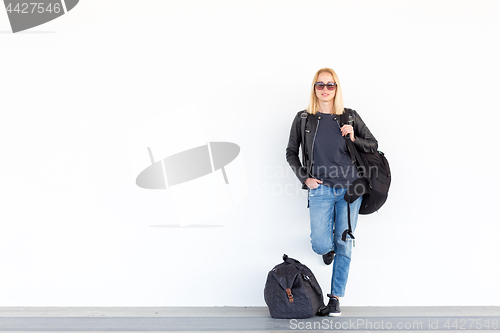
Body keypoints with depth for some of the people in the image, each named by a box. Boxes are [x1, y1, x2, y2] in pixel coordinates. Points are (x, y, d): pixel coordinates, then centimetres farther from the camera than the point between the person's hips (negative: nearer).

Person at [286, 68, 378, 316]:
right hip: (320, 190, -1)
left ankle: (335, 298, 18)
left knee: (344, 245, 3)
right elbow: (291, 153, 10)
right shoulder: (303, 118, 3)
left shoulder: (350, 117, 4)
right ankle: (329, 247, 30)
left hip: (350, 188, 1)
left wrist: (354, 139, -8)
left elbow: (373, 145, 11)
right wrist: (304, 177, -1)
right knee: (321, 245, -10)